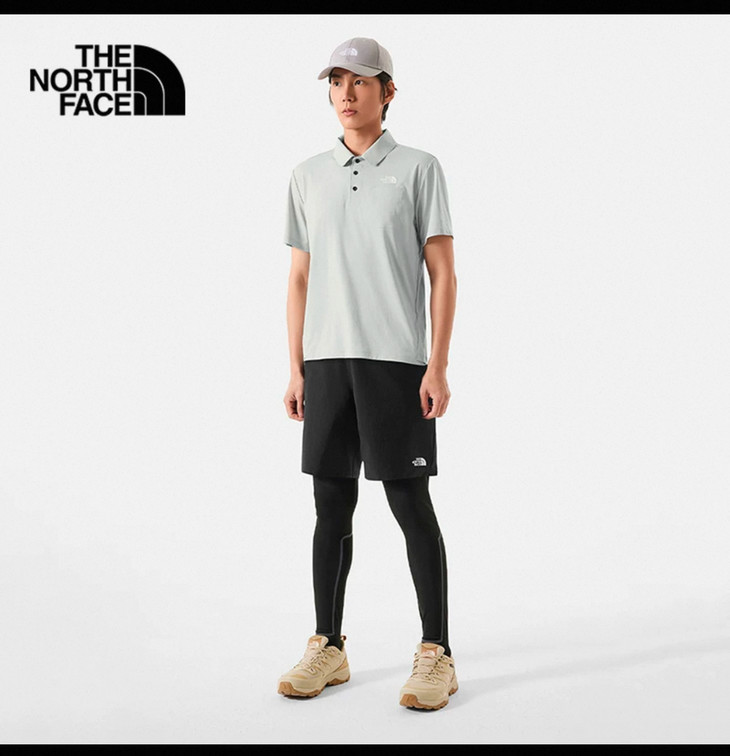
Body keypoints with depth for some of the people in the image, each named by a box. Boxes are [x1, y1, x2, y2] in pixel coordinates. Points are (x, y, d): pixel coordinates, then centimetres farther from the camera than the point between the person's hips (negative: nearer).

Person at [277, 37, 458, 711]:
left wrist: (438, 366, -9)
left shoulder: (419, 169, 3)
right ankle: (328, 649, 21)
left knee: (411, 505, -1)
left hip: (397, 359, -4)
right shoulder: (307, 176, 13)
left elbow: (443, 274, -1)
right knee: (332, 507, 9)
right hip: (327, 360, 4)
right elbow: (300, 278, 14)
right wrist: (296, 370, 8)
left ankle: (436, 654, 10)